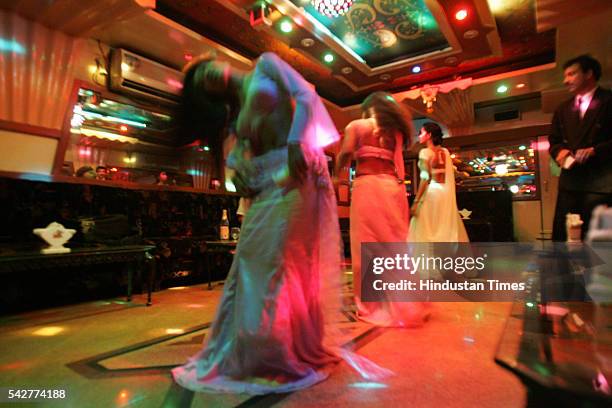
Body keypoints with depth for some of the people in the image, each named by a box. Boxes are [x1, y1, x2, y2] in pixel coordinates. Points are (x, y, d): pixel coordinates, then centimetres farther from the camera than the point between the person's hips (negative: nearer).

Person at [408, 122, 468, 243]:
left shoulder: (425, 152, -7)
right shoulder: (445, 152, 12)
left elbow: (425, 178, -14)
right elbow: (449, 176, 11)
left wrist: (416, 201, -15)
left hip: (431, 191, -7)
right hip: (446, 192, 7)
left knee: (426, 230, -1)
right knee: (448, 229, 12)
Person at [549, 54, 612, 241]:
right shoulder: (563, 109, 20)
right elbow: (554, 140, 19)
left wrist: (595, 150, -16)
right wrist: (560, 151, -1)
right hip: (570, 181, 5)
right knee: (561, 237, 2)